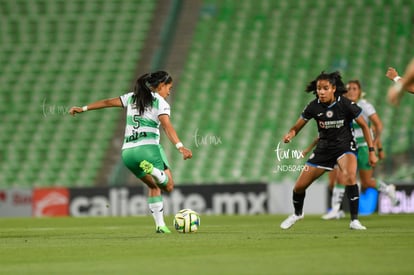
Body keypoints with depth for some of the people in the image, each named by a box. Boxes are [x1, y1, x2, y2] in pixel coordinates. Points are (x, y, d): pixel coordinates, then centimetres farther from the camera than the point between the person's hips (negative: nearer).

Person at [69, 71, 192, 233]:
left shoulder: (132, 97, 17)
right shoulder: (160, 103, 0)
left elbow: (108, 102, 19)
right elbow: (167, 127, -15)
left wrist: (83, 109, 29)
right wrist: (180, 147, -26)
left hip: (127, 151, 6)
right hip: (148, 147, -6)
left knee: (154, 186, 21)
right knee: (168, 186, 0)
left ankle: (160, 225, 10)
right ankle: (152, 170, -33)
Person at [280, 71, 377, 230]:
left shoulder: (346, 104, -18)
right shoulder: (314, 107, -12)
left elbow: (364, 126, -6)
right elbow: (296, 127, -4)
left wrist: (371, 151, -8)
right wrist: (290, 135, -28)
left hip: (345, 146, -3)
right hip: (323, 148, 3)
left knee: (350, 177, -34)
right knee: (299, 186, 4)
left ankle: (354, 220, -23)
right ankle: (297, 214, 38)